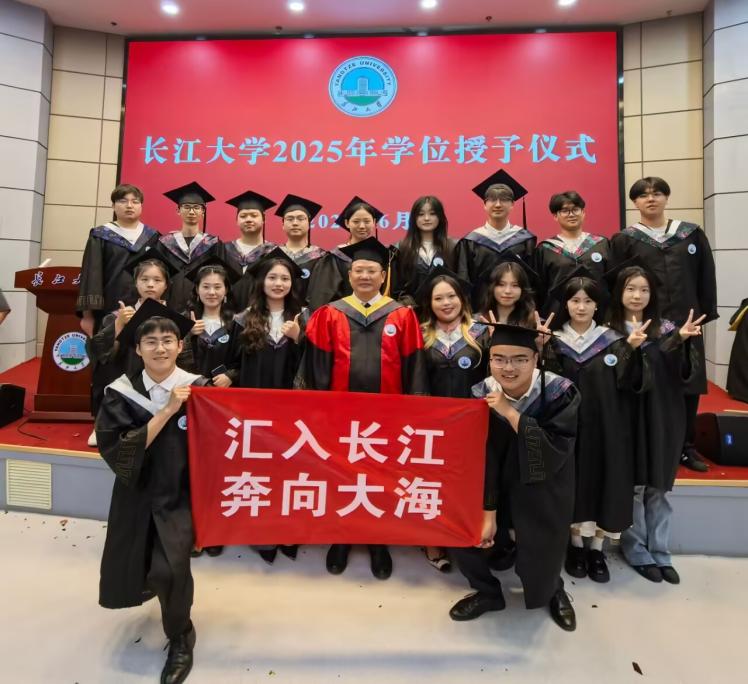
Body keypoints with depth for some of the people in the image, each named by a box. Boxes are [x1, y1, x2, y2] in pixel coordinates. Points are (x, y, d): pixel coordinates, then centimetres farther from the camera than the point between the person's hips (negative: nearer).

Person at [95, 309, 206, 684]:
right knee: (130, 581, 16)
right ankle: (153, 580, 56)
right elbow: (117, 451, -17)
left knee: (167, 572, -23)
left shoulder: (198, 389, -11)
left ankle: (180, 638, 9)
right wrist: (167, 410, -23)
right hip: (137, 495, 3)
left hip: (180, 496, -3)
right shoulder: (121, 393, -7)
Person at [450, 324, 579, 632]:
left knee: (540, 569, 0)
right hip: (496, 482, 2)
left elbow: (556, 452, -28)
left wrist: (510, 413, -32)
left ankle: (553, 590, 39)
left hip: (544, 491, -2)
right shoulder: (481, 395, -16)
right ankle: (488, 591, 22)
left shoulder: (560, 392, -21)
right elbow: (482, 459, -11)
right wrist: (488, 513, -11)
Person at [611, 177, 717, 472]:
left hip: (686, 323, 3)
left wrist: (706, 313, 5)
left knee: (689, 387, 7)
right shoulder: (624, 241, 2)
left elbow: (706, 278, 10)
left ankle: (686, 448, 23)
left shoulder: (692, 235, 9)